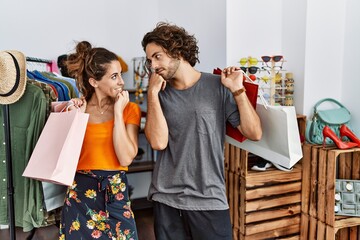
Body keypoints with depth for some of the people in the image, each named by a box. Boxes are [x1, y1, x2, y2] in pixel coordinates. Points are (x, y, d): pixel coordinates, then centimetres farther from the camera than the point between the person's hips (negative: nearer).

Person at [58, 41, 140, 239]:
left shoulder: (130, 109, -3)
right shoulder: (76, 109, 1)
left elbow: (126, 158, -16)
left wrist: (118, 112, -15)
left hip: (115, 194, -1)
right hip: (79, 193, 1)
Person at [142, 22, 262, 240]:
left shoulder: (218, 87, -4)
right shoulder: (160, 94, 3)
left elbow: (254, 133, -6)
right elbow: (158, 142, -12)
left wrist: (238, 90, -14)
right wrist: (152, 93, -11)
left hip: (209, 199, -2)